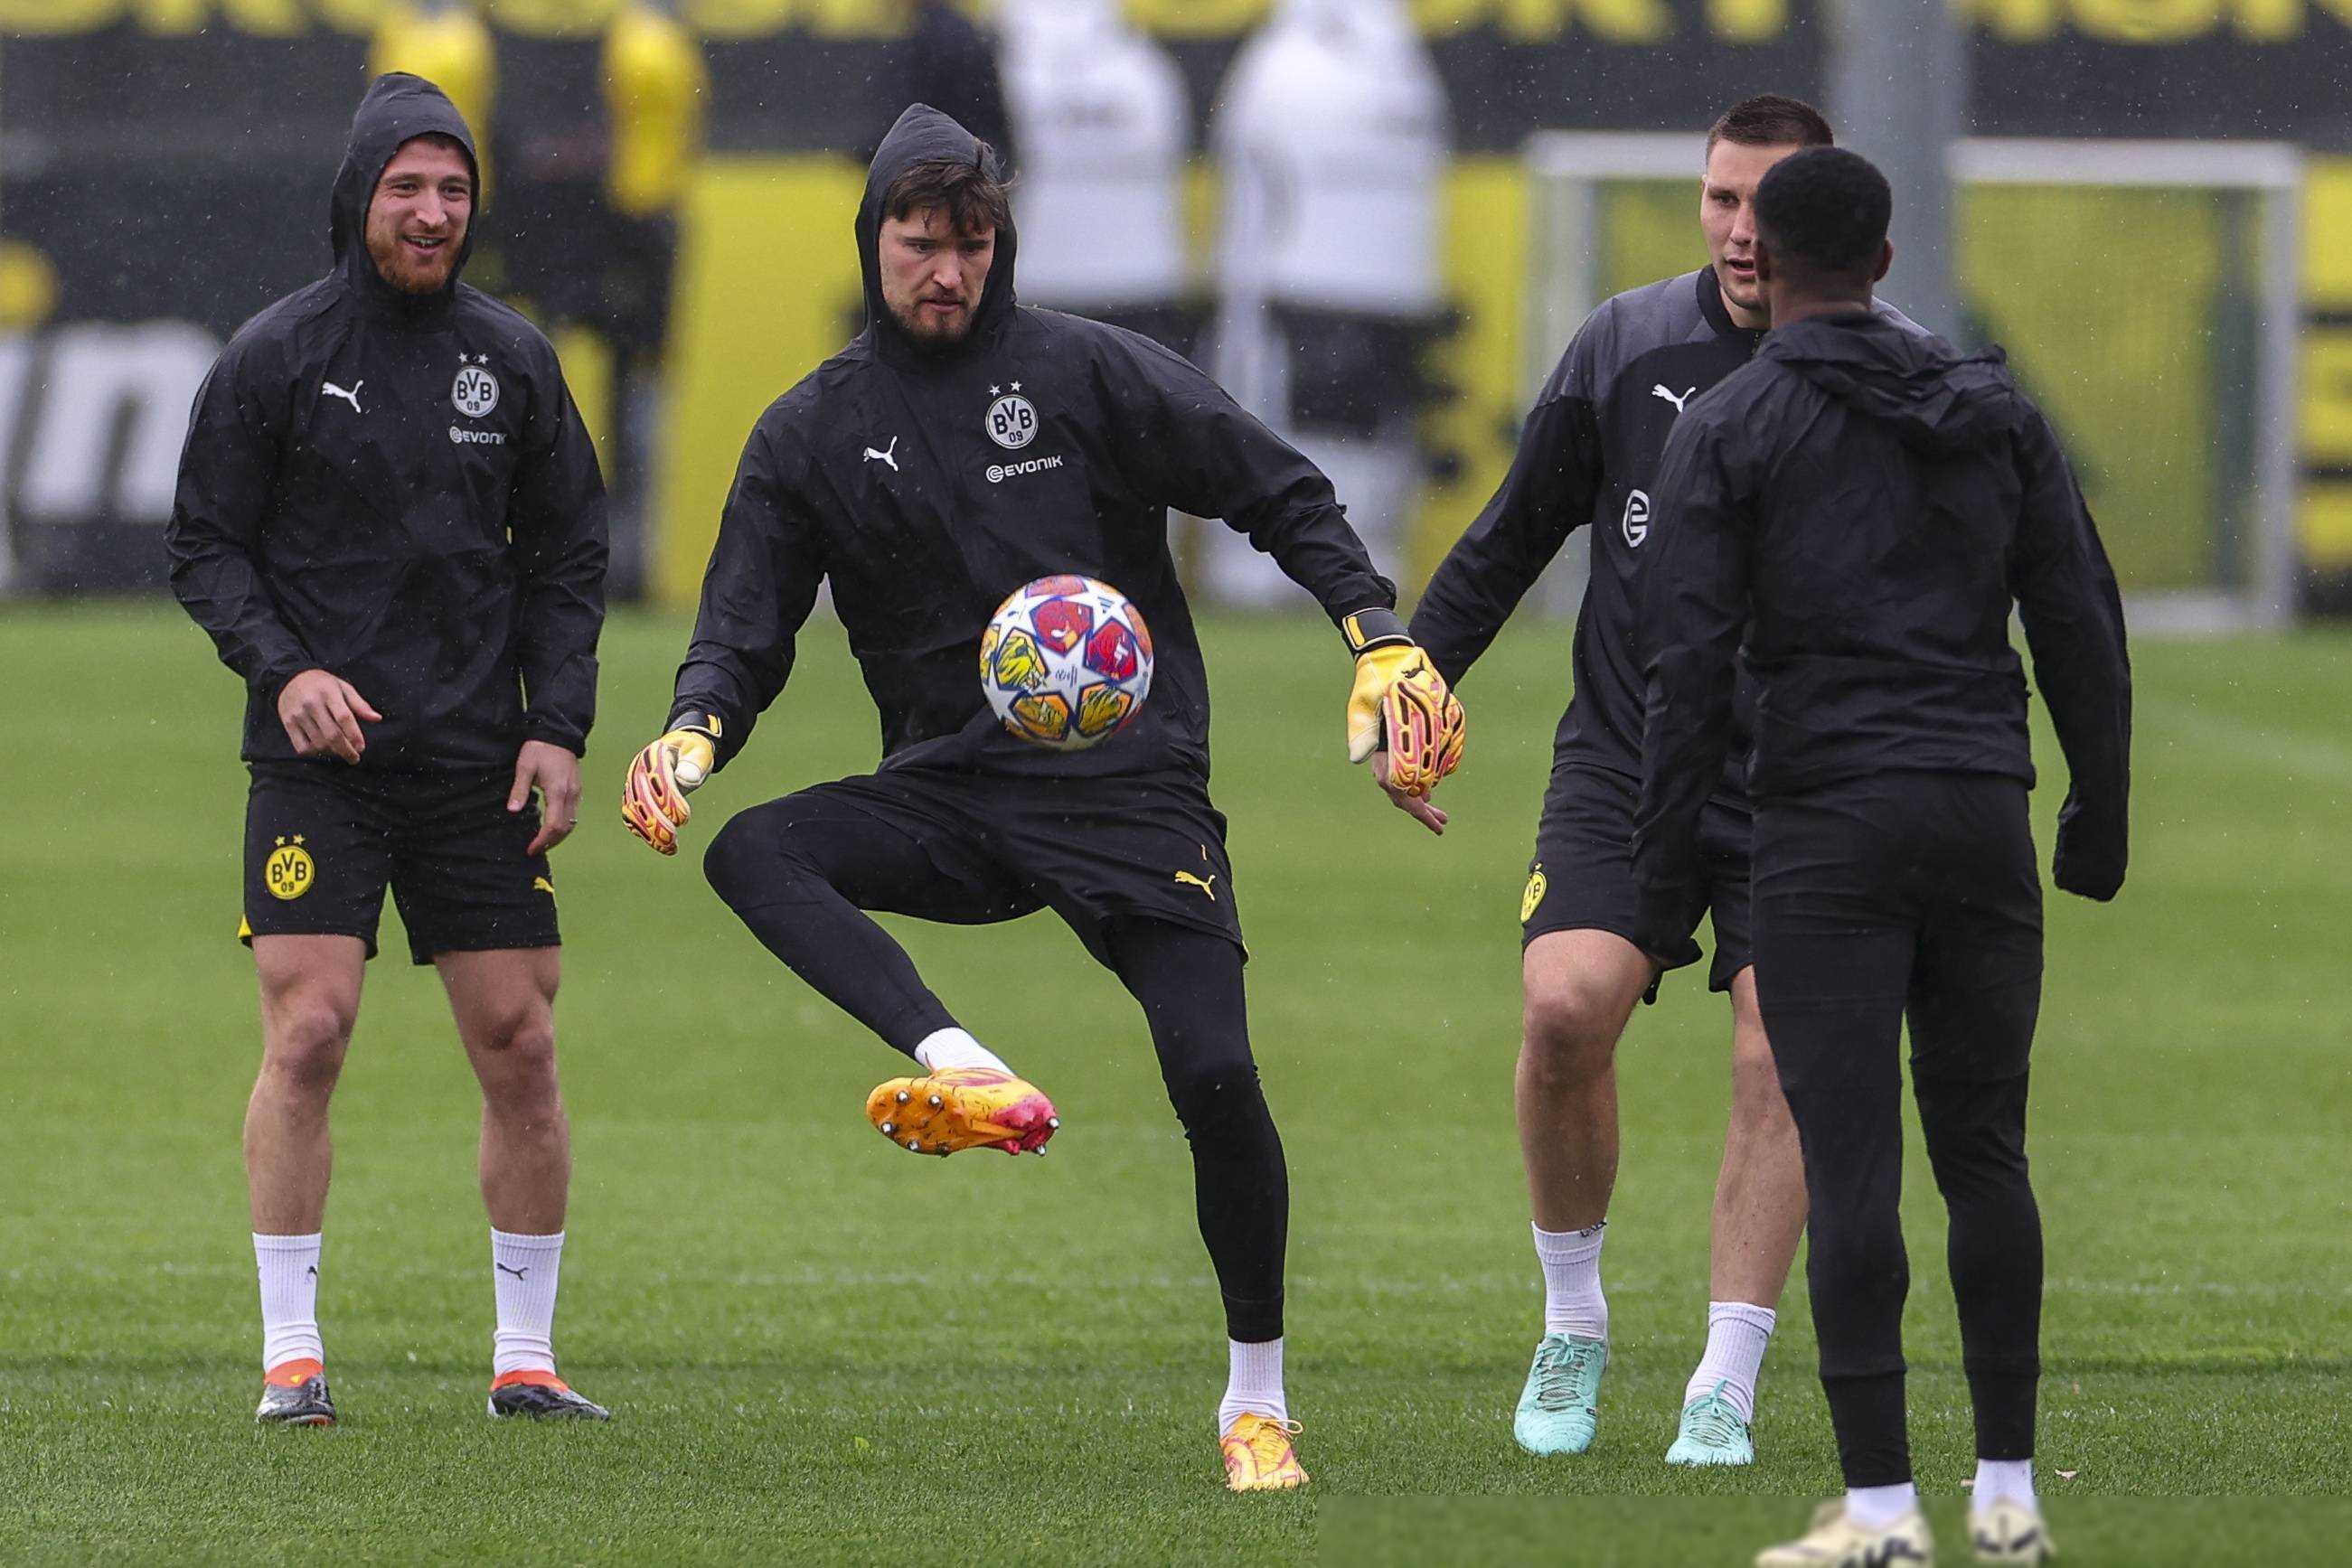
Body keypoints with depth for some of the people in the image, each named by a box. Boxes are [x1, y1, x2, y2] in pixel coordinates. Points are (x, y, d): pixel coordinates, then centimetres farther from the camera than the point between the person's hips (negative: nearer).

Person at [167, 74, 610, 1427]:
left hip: (480, 761, 3)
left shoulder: (512, 358, 8)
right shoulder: (278, 355, -1)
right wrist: (282, 666, -14)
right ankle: (293, 1353, -4)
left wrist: (559, 727, 1)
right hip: (317, 757, -3)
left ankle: (527, 1356, 11)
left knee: (520, 1045, 1)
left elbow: (568, 555, 12)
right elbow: (206, 547, 2)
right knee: (308, 1033, -12)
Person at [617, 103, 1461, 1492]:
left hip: (1133, 790, -3)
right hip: (947, 792, 3)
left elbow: (1286, 498, 2)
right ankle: (966, 1074, -41)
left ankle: (1257, 1394, 3)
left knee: (1214, 1070, -15)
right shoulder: (815, 434, 8)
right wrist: (695, 734, -16)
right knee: (750, 854, -25)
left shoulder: (1089, 372, -1)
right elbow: (748, 632, 6)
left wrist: (1382, 644, -11)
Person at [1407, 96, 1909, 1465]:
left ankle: (1726, 1392, -5)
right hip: (1625, 764, 1)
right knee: (1567, 1007, -18)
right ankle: (1574, 1324, 4)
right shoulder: (1626, 346, 1)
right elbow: (1515, 534, 12)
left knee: (1780, 1056, -13)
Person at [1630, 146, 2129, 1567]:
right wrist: (2101, 820, 16)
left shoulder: (1727, 431, -1)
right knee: (1985, 1153, 11)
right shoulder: (1994, 411, 10)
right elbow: (2084, 626, 9)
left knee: (1854, 1170, -4)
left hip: (1828, 828, -4)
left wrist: (1667, 874, -2)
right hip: (1983, 814, 4)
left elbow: (1690, 663, -6)